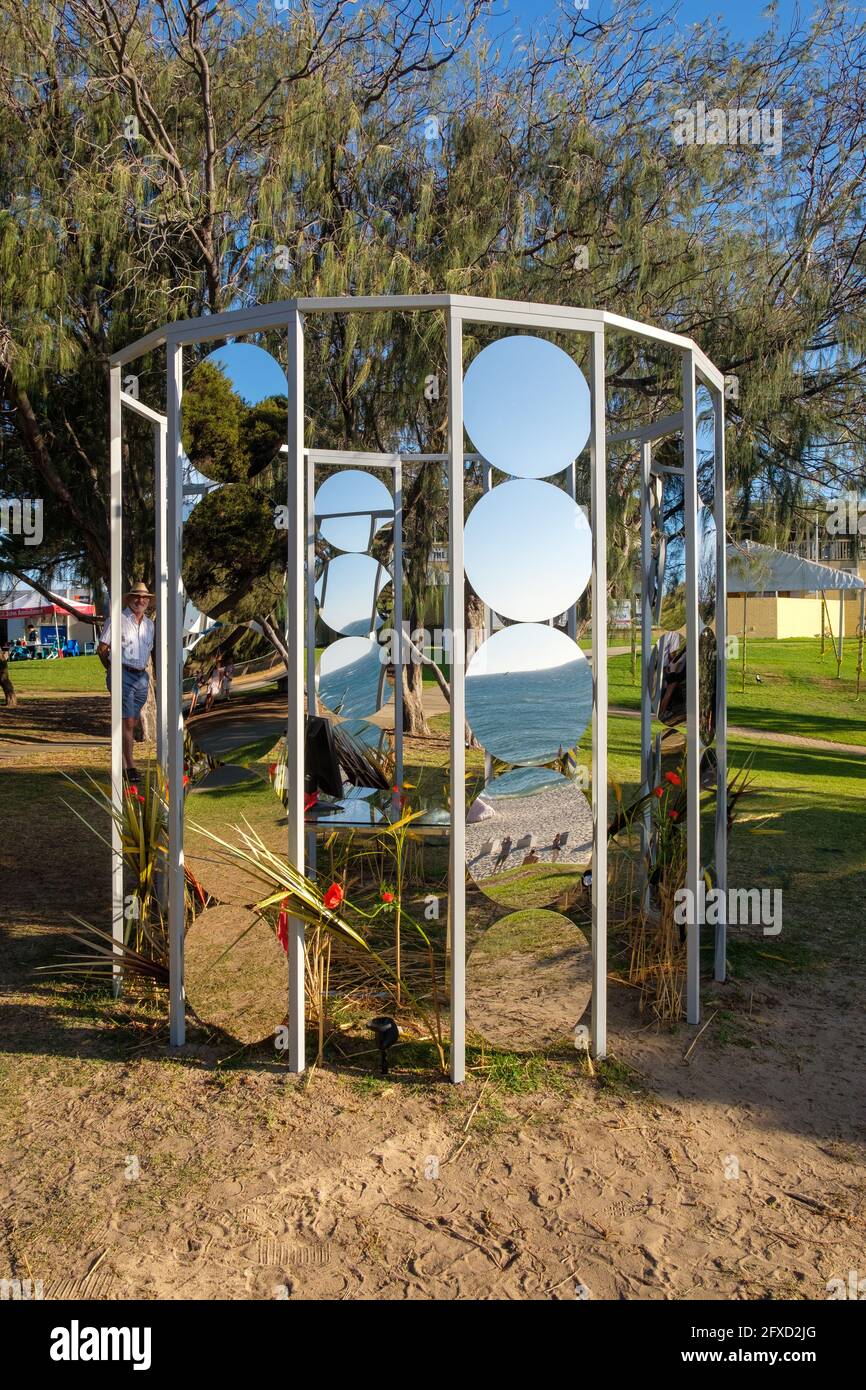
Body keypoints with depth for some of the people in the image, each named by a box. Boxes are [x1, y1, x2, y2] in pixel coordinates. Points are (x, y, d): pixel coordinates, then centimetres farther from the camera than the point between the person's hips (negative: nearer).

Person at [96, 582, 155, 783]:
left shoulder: (149, 624, 15)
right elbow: (102, 649, 0)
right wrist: (112, 670, 6)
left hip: (142, 677, 6)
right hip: (123, 675, -6)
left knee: (132, 723, 11)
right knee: (128, 721, -12)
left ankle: (122, 763, 22)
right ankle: (130, 766, -10)